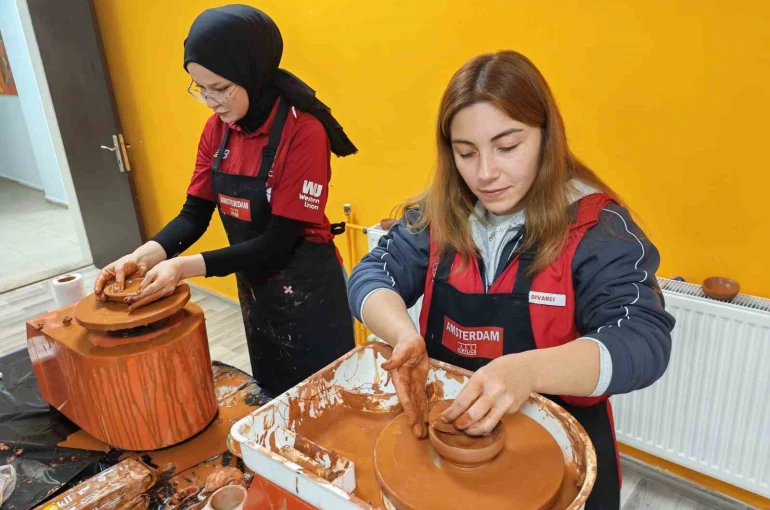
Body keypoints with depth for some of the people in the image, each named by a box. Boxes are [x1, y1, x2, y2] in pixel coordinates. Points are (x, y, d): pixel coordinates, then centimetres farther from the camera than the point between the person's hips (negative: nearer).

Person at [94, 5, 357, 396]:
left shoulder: (303, 130, -23)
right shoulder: (217, 129, -1)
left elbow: (281, 239, -24)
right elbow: (195, 215, 1)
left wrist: (186, 267, -28)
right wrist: (145, 256, -17)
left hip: (307, 290, -6)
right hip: (254, 288, 7)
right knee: (272, 397, 24)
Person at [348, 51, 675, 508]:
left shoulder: (595, 227, -19)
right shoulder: (438, 214, -7)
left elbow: (644, 341, -28)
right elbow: (371, 276, -10)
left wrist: (529, 371, -46)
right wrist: (404, 334, -32)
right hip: (444, 433, 3)